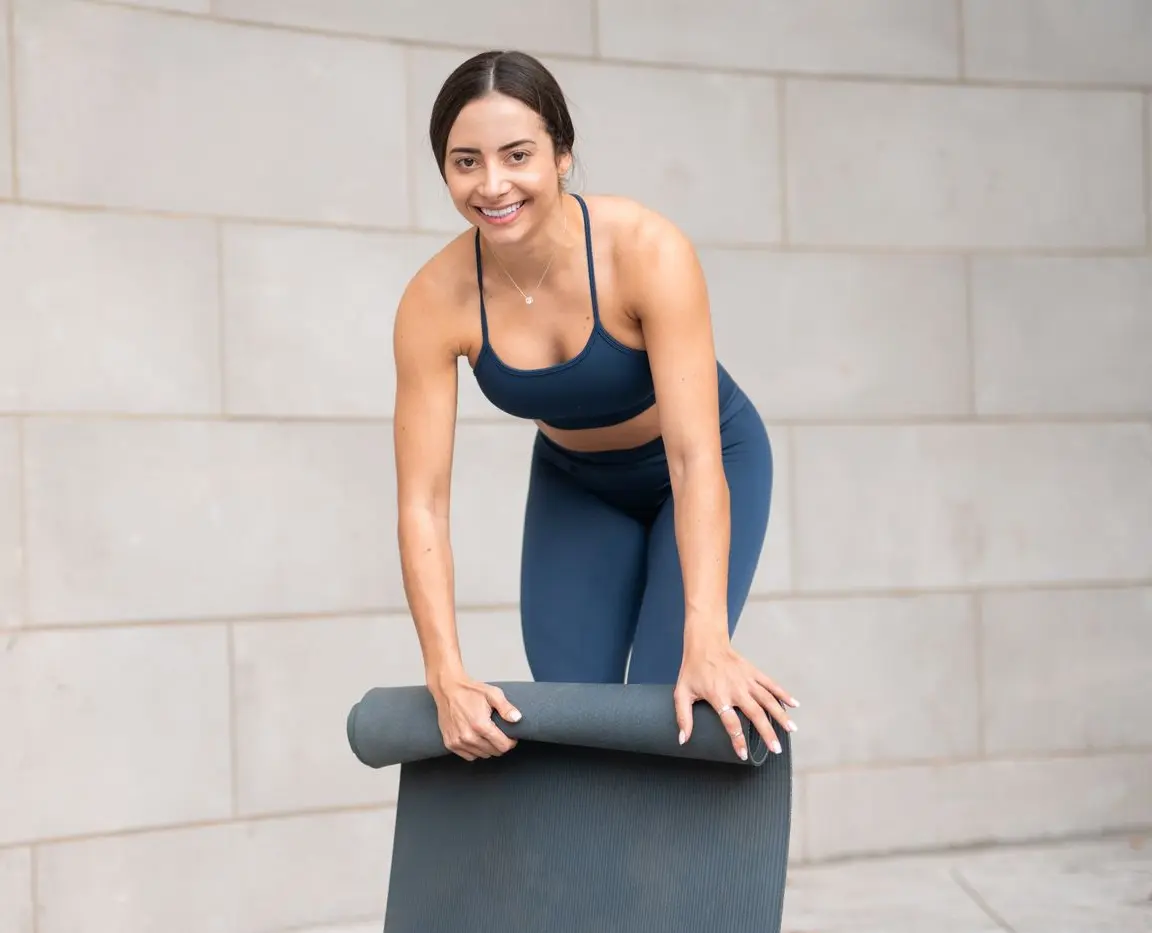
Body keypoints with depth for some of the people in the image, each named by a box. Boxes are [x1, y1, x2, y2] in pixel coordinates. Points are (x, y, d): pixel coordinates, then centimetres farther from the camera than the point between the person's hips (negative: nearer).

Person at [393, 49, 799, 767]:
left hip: (710, 466, -3)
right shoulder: (435, 302, -26)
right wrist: (447, 673, -36)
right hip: (575, 485, 3)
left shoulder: (648, 250, -33)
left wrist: (707, 643, -47)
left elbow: (694, 461, -37)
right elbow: (423, 503, -26)